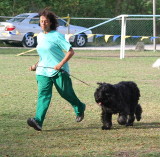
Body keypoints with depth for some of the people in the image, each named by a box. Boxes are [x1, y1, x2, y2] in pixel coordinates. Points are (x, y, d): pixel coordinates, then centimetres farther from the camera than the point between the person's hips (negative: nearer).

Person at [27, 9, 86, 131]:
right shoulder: (40, 37, 12)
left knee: (66, 93, 8)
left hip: (59, 71, -5)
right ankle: (38, 121, -26)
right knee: (43, 94, -11)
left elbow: (71, 51, -13)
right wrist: (36, 65, 13)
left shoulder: (57, 36, -10)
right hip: (43, 71, 5)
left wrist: (61, 64, -22)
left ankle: (79, 108, 39)